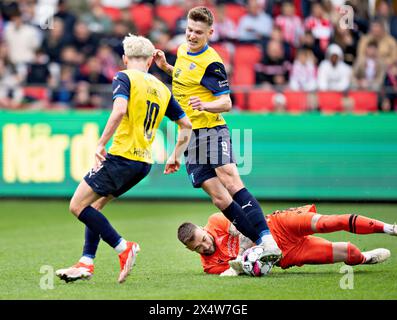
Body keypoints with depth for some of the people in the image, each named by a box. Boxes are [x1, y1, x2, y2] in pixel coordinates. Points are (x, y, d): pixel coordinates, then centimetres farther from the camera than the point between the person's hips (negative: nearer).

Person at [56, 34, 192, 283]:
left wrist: (101, 144, -15)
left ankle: (123, 248, -9)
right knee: (93, 206, 18)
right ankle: (86, 263, 12)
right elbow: (186, 125, 18)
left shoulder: (125, 77, -3)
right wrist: (176, 156, 28)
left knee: (78, 205, -3)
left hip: (122, 156, -8)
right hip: (144, 162, 8)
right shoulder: (162, 89, 16)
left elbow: (119, 110, -22)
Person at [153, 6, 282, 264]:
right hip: (188, 135, 7)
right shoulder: (183, 51, 13)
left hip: (211, 129, -7)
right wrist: (166, 67, 18)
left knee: (230, 182, -23)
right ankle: (259, 243, -4)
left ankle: (266, 238, -28)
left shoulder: (211, 63, -12)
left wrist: (204, 105, -33)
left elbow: (226, 103, -14)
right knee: (219, 197, -4)